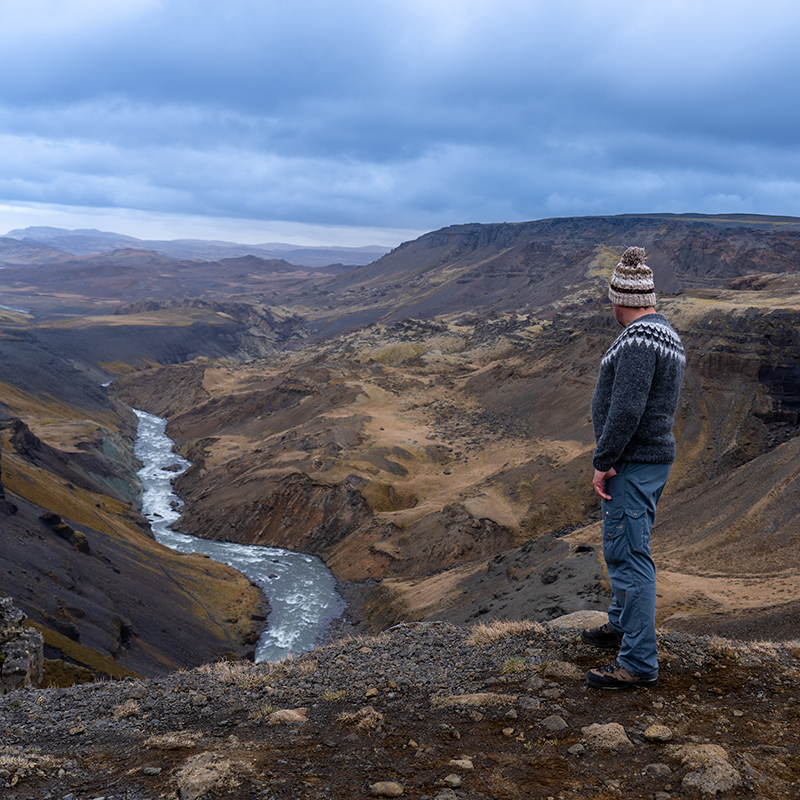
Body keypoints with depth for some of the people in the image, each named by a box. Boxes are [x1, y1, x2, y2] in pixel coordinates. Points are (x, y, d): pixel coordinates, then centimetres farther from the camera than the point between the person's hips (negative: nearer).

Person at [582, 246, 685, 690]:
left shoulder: (639, 340, -19)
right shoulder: (668, 337, 14)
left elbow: (626, 408, -26)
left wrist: (603, 462, -19)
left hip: (631, 464, -11)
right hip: (655, 458, 11)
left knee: (628, 554, -7)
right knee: (624, 546, 23)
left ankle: (639, 661, -2)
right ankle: (622, 625, 39)